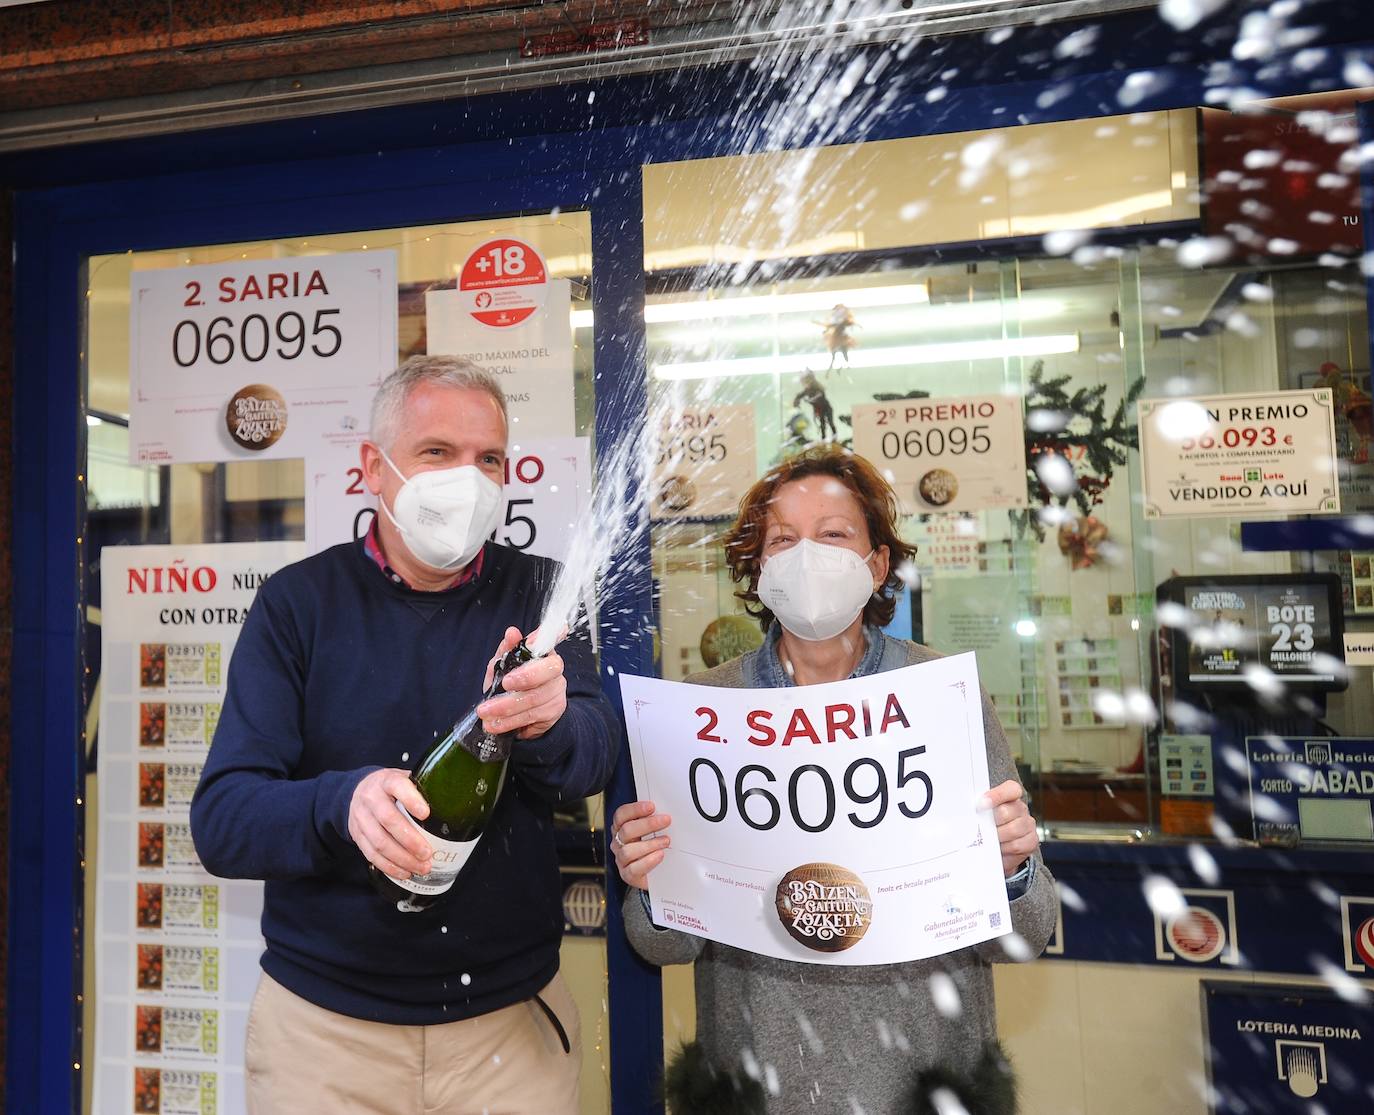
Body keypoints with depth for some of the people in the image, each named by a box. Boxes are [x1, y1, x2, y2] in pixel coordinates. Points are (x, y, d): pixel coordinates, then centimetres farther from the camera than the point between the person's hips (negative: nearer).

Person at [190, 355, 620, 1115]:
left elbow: (593, 759, -17)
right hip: (324, 1018, 0)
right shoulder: (298, 603, -7)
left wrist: (547, 722, -40)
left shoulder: (538, 593, -4)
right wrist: (344, 803, -33)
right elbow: (221, 821, -12)